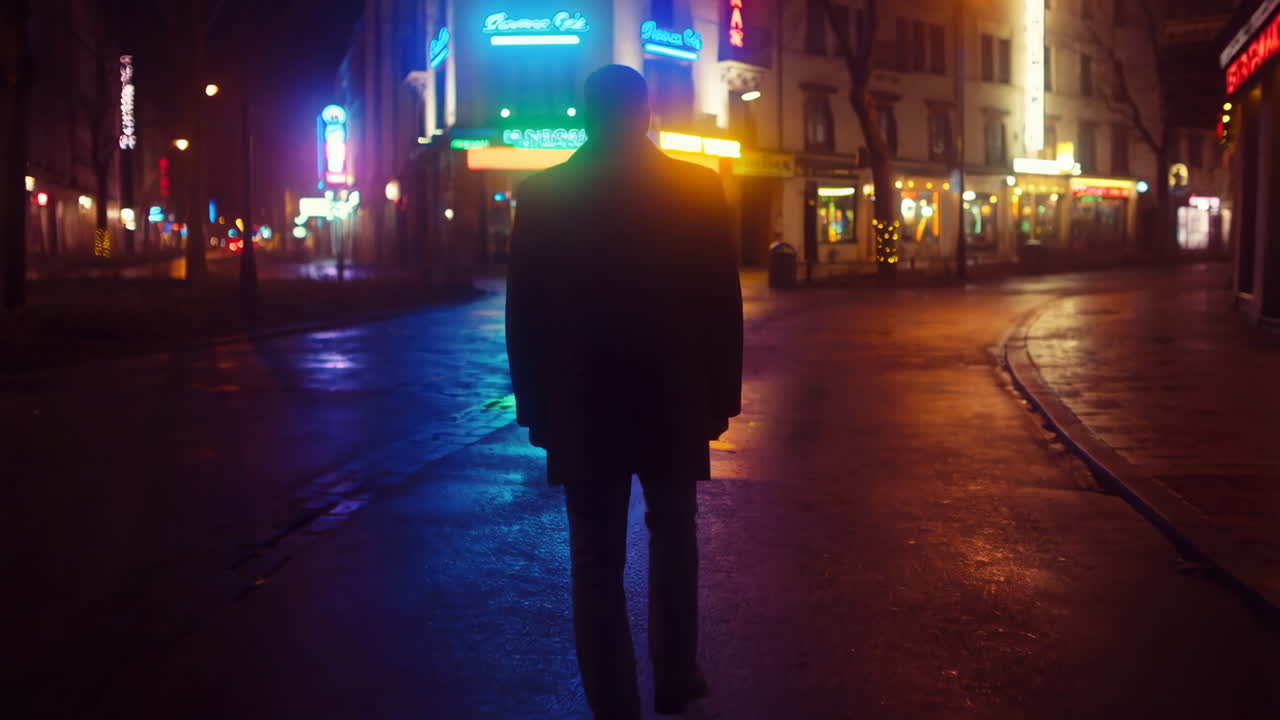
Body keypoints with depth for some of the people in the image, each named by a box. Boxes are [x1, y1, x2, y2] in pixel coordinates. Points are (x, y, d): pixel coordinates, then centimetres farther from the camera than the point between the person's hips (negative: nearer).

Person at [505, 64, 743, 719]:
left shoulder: (541, 195, -2)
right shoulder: (698, 188, -4)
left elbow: (523, 315, 0)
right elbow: (723, 305, -3)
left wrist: (535, 408, 7)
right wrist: (722, 395, 6)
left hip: (580, 408, 0)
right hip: (673, 402, 1)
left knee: (596, 560, 5)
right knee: (672, 537, 20)